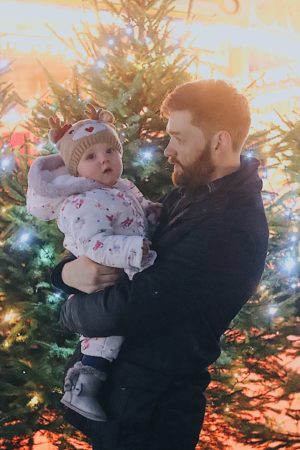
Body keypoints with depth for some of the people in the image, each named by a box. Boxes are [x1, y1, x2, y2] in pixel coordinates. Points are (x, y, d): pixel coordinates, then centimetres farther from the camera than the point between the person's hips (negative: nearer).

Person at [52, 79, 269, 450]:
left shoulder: (231, 228, -26)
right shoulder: (190, 193, 6)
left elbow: (123, 311, -29)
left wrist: (70, 311, -9)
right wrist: (69, 270, -9)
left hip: (154, 406, -8)